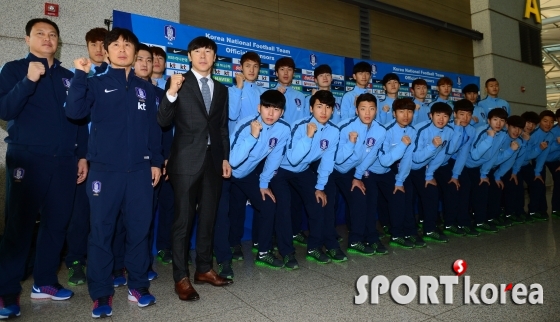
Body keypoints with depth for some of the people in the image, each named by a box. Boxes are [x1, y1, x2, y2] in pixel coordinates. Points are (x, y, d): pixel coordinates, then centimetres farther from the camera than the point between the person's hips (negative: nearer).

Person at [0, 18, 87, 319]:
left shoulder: (68, 77, 15)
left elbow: (80, 119, 14)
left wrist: (82, 155, 8)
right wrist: (29, 81, -19)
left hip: (63, 160, 4)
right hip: (27, 158, -3)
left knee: (57, 222, 6)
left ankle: (44, 282, 19)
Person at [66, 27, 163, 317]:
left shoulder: (145, 88, 14)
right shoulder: (96, 84, 8)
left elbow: (153, 127, 12)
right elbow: (74, 111, -8)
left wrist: (156, 161, 6)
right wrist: (80, 75, -13)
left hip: (139, 169, 2)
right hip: (104, 169, -1)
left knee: (139, 228, 6)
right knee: (101, 231, 2)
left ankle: (138, 285, 20)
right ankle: (101, 293, 14)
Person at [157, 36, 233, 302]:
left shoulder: (221, 89, 14)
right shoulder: (178, 83, 0)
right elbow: (163, 121, -10)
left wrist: (225, 157, 9)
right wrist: (171, 92, -24)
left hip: (213, 159, 5)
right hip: (187, 160, -5)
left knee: (208, 218, 12)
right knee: (183, 219, 1)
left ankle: (204, 269, 26)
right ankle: (181, 277, 12)